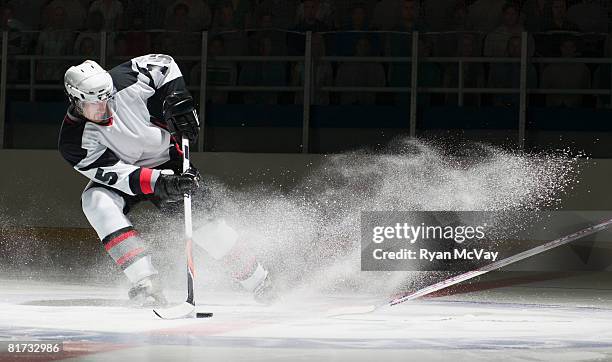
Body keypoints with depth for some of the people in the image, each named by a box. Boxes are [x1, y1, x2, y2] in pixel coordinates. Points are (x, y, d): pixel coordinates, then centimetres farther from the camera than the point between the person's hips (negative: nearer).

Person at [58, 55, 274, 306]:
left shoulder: (123, 81, -26)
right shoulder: (75, 142, -29)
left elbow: (164, 64, -7)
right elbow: (116, 174, -33)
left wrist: (178, 102, -20)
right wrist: (158, 183, -47)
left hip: (164, 160, 1)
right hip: (120, 174, -1)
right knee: (96, 201, -32)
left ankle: (259, 283, 5)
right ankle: (146, 283, -39)